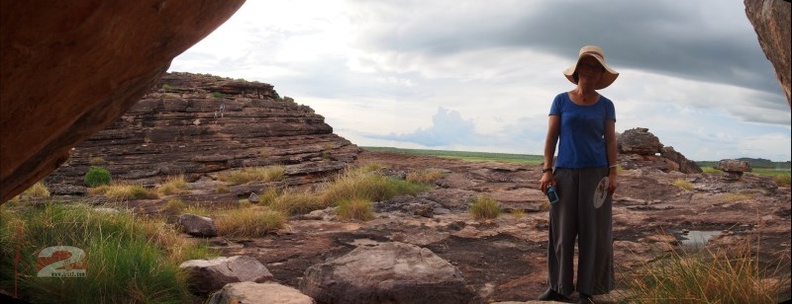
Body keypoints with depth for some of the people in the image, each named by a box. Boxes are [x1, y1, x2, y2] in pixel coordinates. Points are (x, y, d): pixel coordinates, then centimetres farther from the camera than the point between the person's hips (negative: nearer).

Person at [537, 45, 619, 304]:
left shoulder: (606, 105, 6)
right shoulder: (561, 100, 4)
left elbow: (610, 141, 4)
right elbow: (551, 137, 1)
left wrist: (612, 173, -6)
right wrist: (547, 170, -7)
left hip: (596, 173, 0)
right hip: (566, 173, 0)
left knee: (593, 232, 0)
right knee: (562, 231, 1)